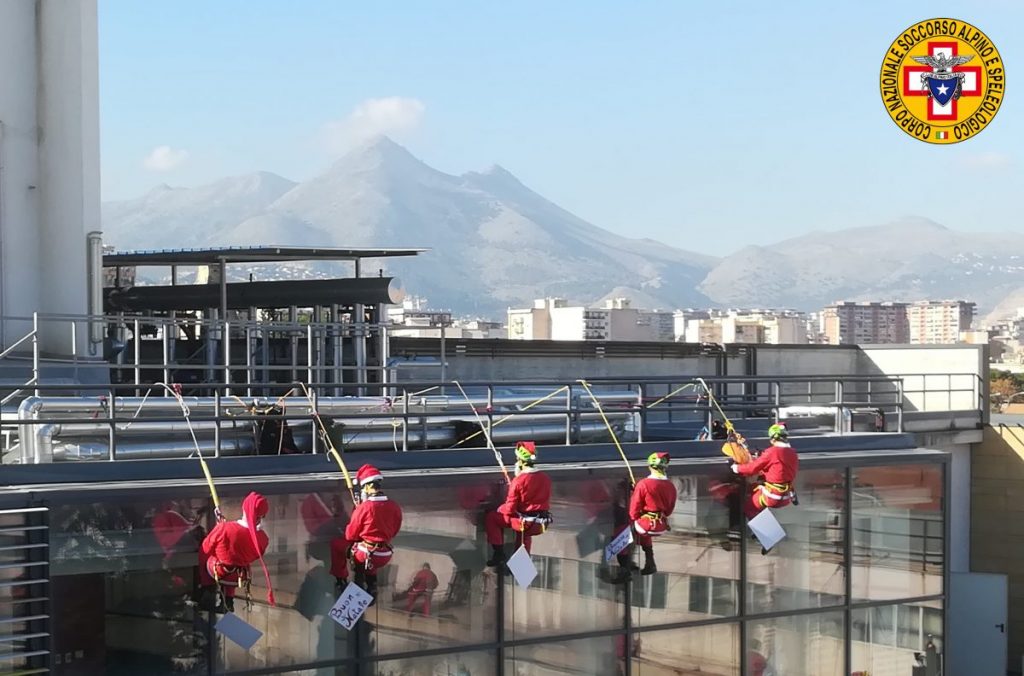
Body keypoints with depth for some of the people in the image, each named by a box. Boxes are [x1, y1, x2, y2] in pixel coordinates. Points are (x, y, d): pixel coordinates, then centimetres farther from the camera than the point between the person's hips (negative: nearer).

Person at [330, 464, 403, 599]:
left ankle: (341, 580, 22)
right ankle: (371, 585, 34)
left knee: (336, 544, 18)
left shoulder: (364, 507, -18)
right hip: (385, 556, 5)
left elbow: (350, 535, -6)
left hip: (366, 555, -5)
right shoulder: (395, 507, -4)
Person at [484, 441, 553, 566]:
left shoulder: (518, 481, -17)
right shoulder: (546, 478, 1)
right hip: (542, 525, 6)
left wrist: (499, 510, 7)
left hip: (525, 523, -6)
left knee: (490, 518, 12)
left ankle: (499, 554, 13)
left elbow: (509, 510, -14)